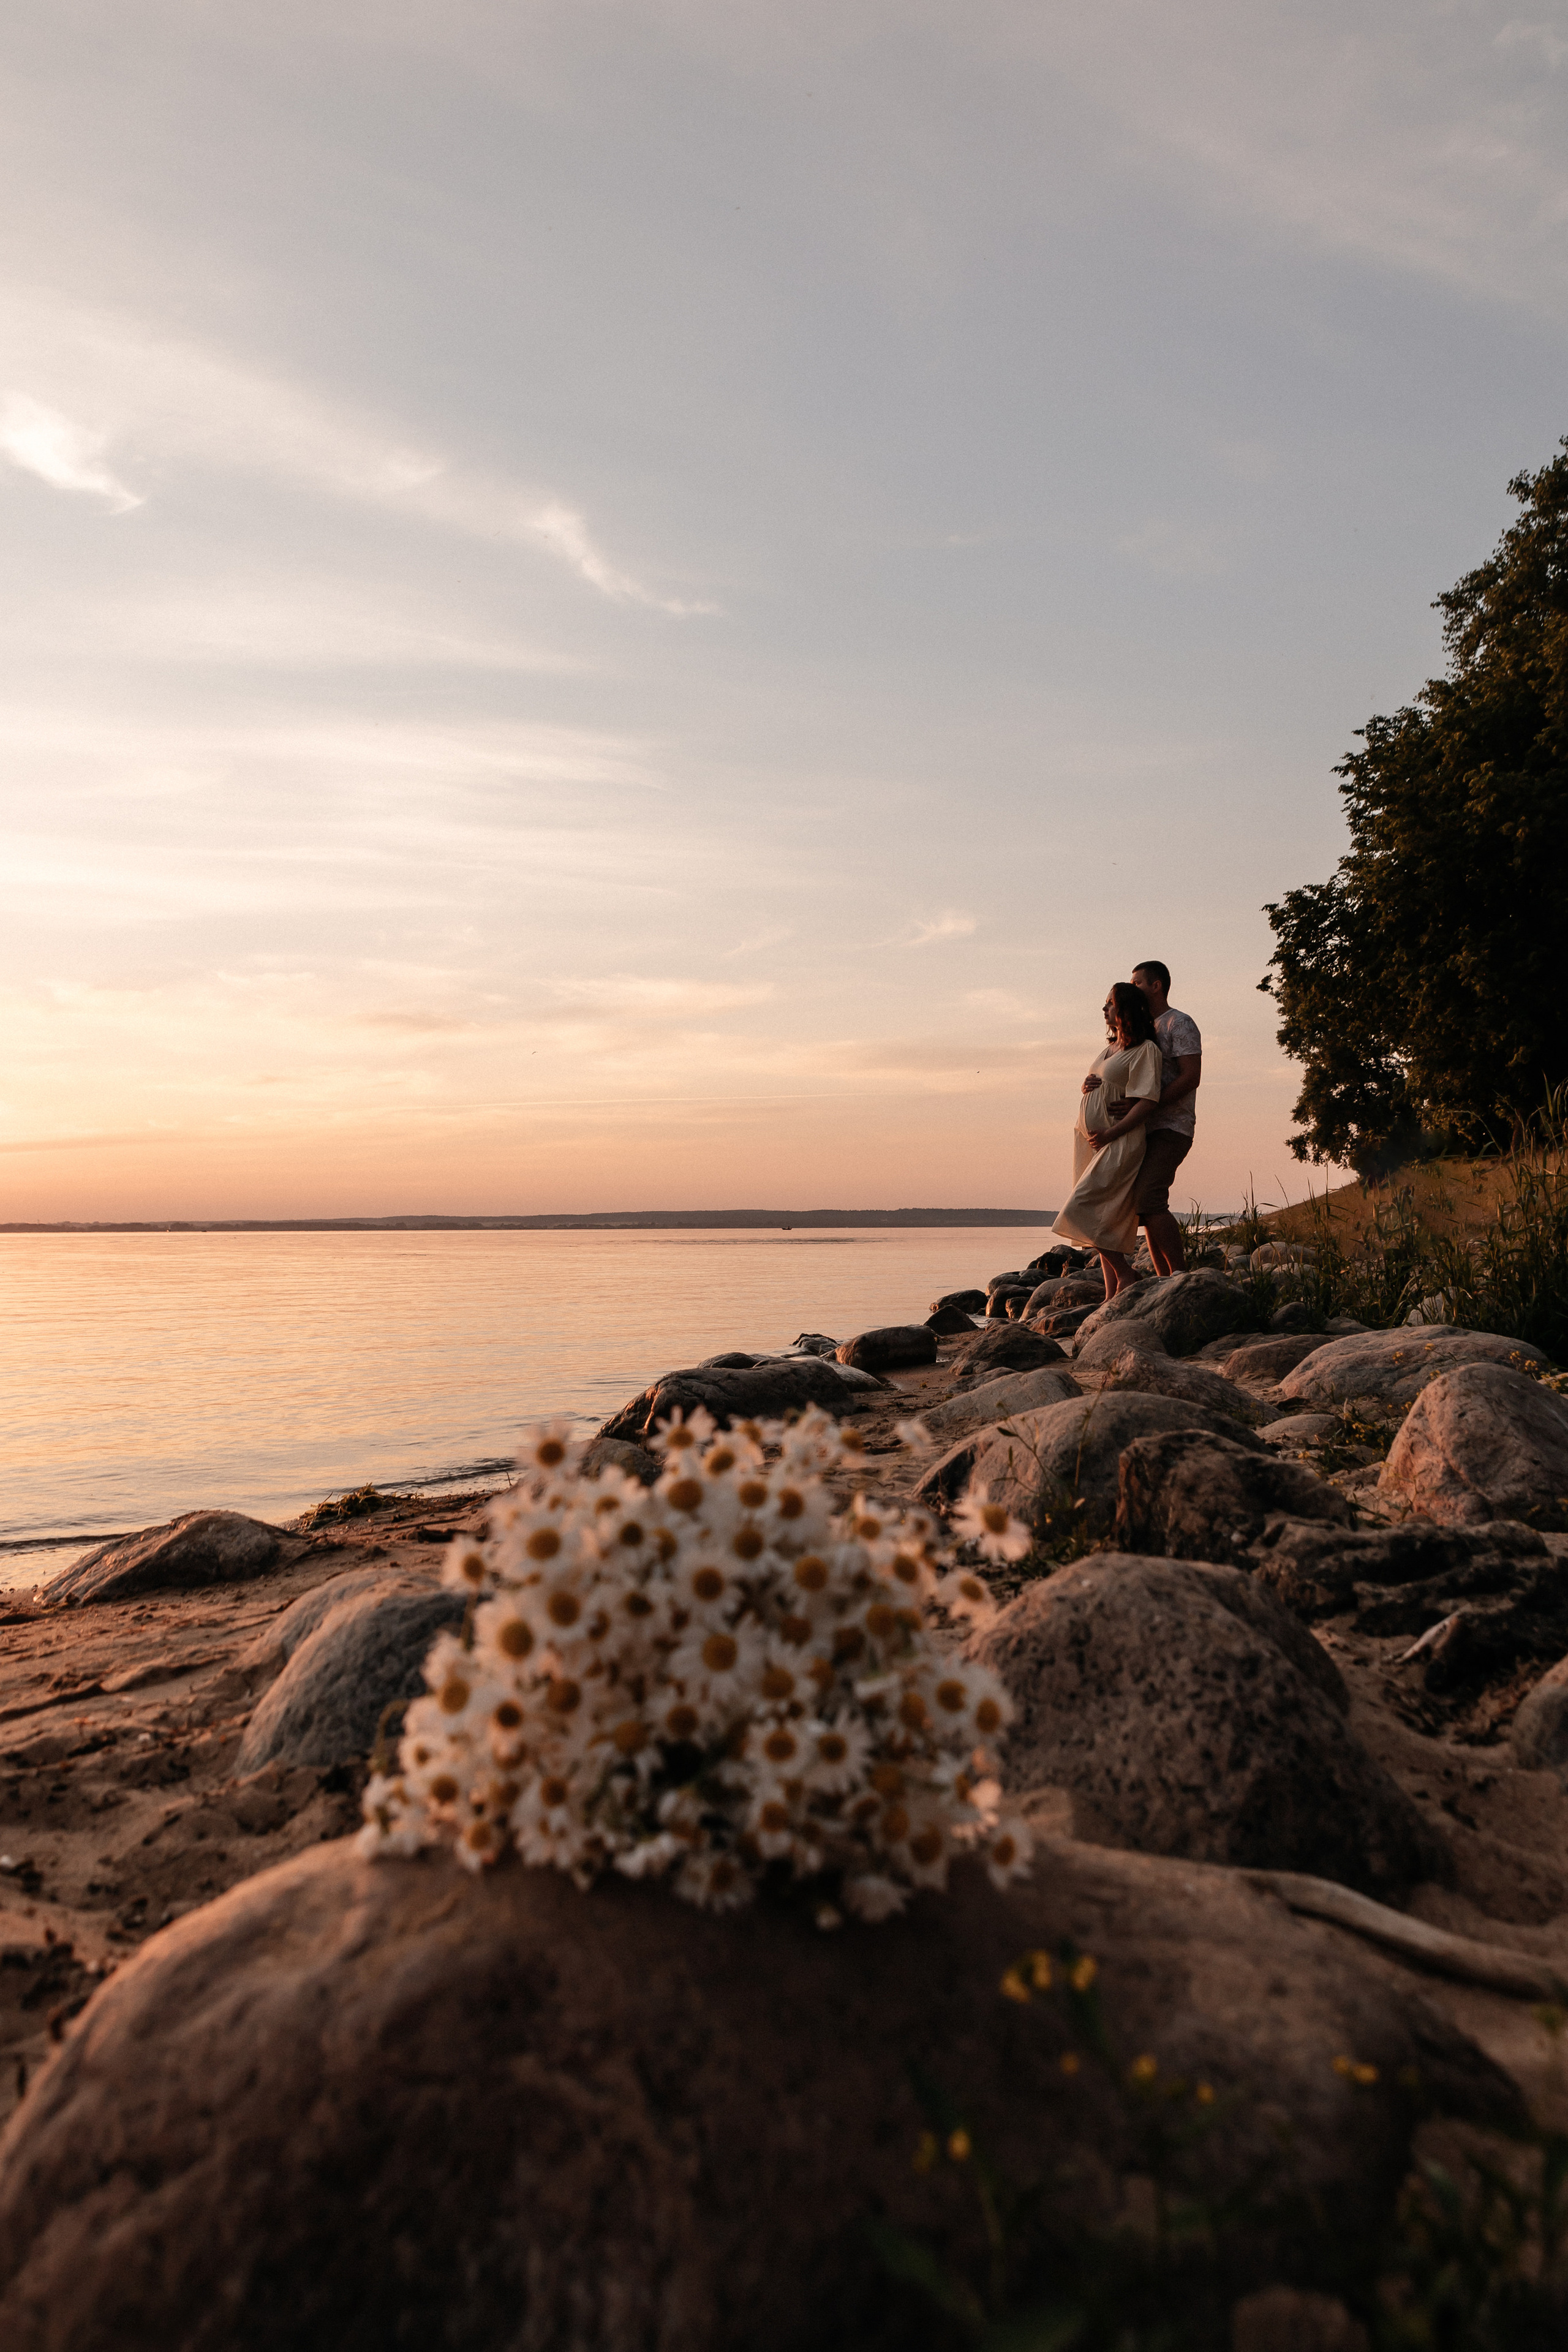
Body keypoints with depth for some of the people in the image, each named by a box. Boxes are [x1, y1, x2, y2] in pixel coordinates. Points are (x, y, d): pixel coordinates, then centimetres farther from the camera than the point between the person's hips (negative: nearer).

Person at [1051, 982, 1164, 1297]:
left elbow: (1148, 1101, -17)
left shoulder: (1145, 1049, -9)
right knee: (1105, 1222, 6)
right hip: (1090, 1141, 9)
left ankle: (1124, 1274, -5)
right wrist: (1087, 1085, 4)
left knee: (1082, 1210, -17)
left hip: (1119, 1144, -9)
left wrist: (1112, 1133, -20)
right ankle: (1112, 1295, 9)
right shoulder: (1112, 1047, 18)